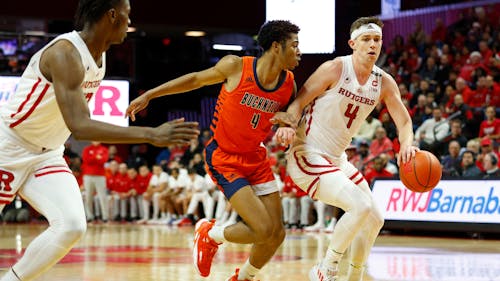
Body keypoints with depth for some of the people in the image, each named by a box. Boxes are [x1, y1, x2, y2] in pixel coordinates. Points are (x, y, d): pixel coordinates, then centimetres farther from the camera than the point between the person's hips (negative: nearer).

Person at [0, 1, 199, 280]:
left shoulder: (100, 56, 1)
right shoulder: (66, 53, -28)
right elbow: (80, 126, -38)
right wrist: (151, 135, -43)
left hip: (47, 154, 7)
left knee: (72, 225, -13)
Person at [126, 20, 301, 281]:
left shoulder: (289, 85, -5)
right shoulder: (236, 66, -17)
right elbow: (197, 79, -1)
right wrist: (148, 95, 2)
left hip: (255, 158, 6)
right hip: (224, 158, -5)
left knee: (277, 234, 3)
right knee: (264, 231, -16)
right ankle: (209, 234, 13)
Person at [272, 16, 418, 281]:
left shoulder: (384, 83, 3)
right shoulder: (335, 69, -15)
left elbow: (404, 122, 4)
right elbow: (298, 102, -13)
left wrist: (407, 145, -18)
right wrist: (288, 126, -34)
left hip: (337, 159, 8)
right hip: (307, 156, -8)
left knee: (374, 219, 12)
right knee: (361, 206, -23)